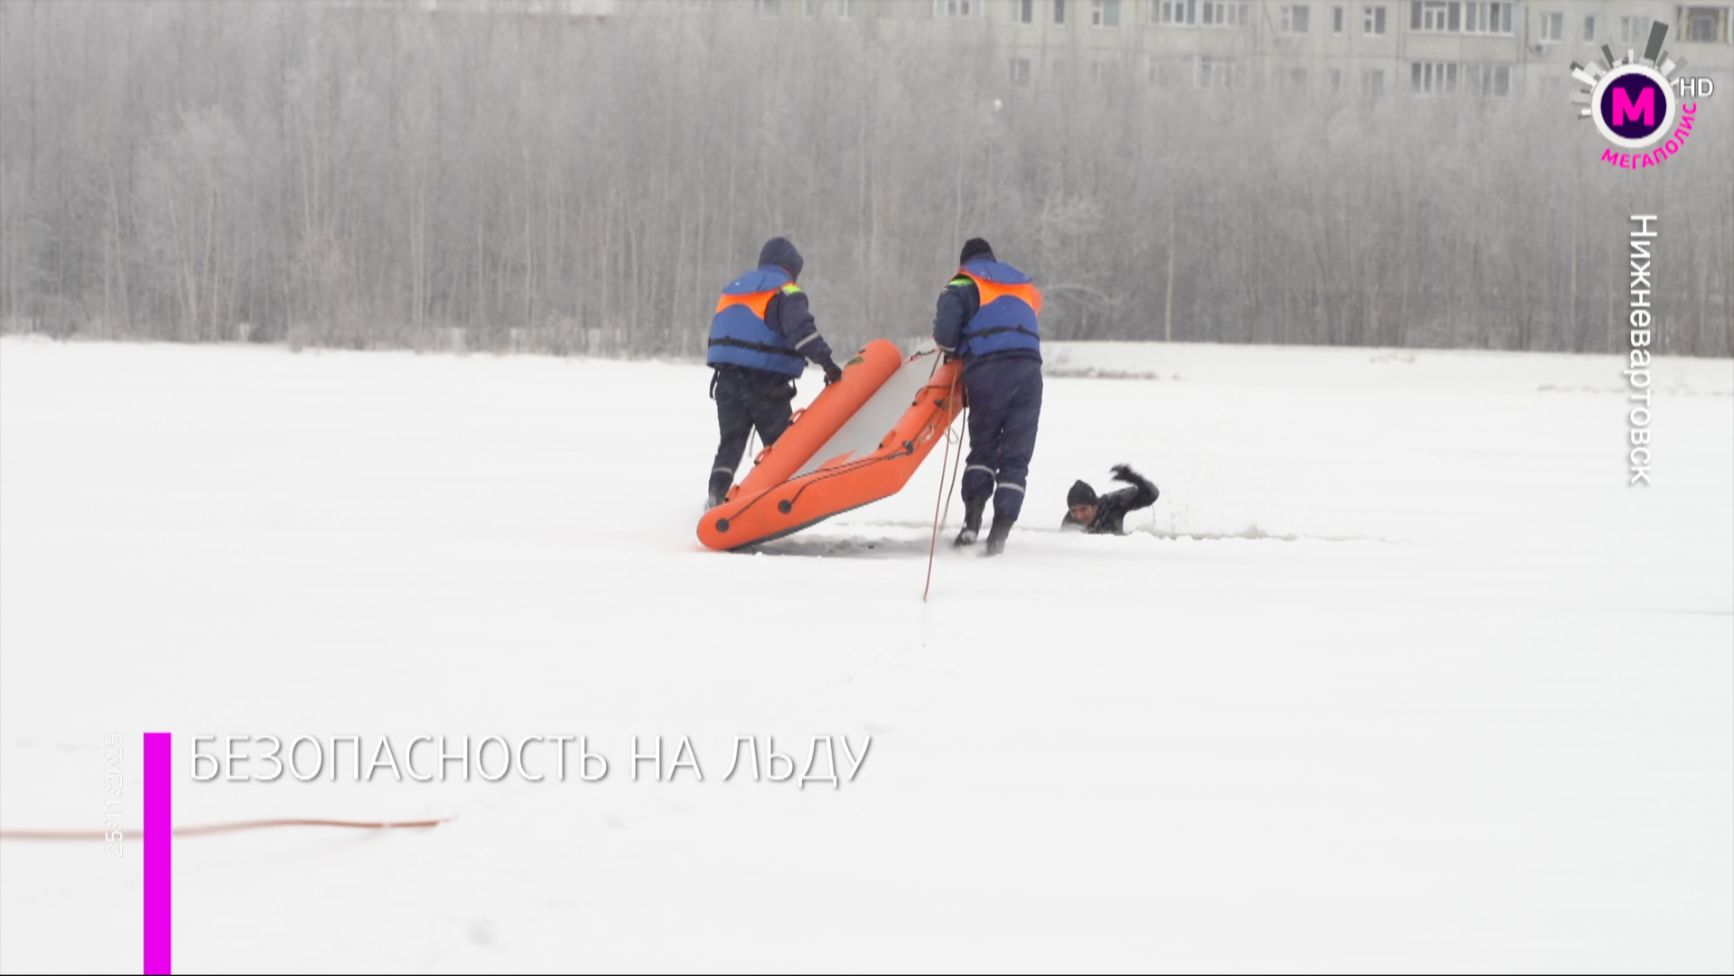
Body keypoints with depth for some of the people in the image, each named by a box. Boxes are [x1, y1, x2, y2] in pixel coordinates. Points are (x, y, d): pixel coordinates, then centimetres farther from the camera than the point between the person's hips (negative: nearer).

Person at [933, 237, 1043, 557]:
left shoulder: (964, 285, 11)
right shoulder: (1024, 284, 29)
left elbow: (945, 330, -4)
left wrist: (954, 351, 19)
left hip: (987, 370, -3)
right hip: (1028, 370, 3)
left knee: (983, 447, 11)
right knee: (1016, 455, 5)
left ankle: (972, 519, -8)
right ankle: (1000, 531, -6)